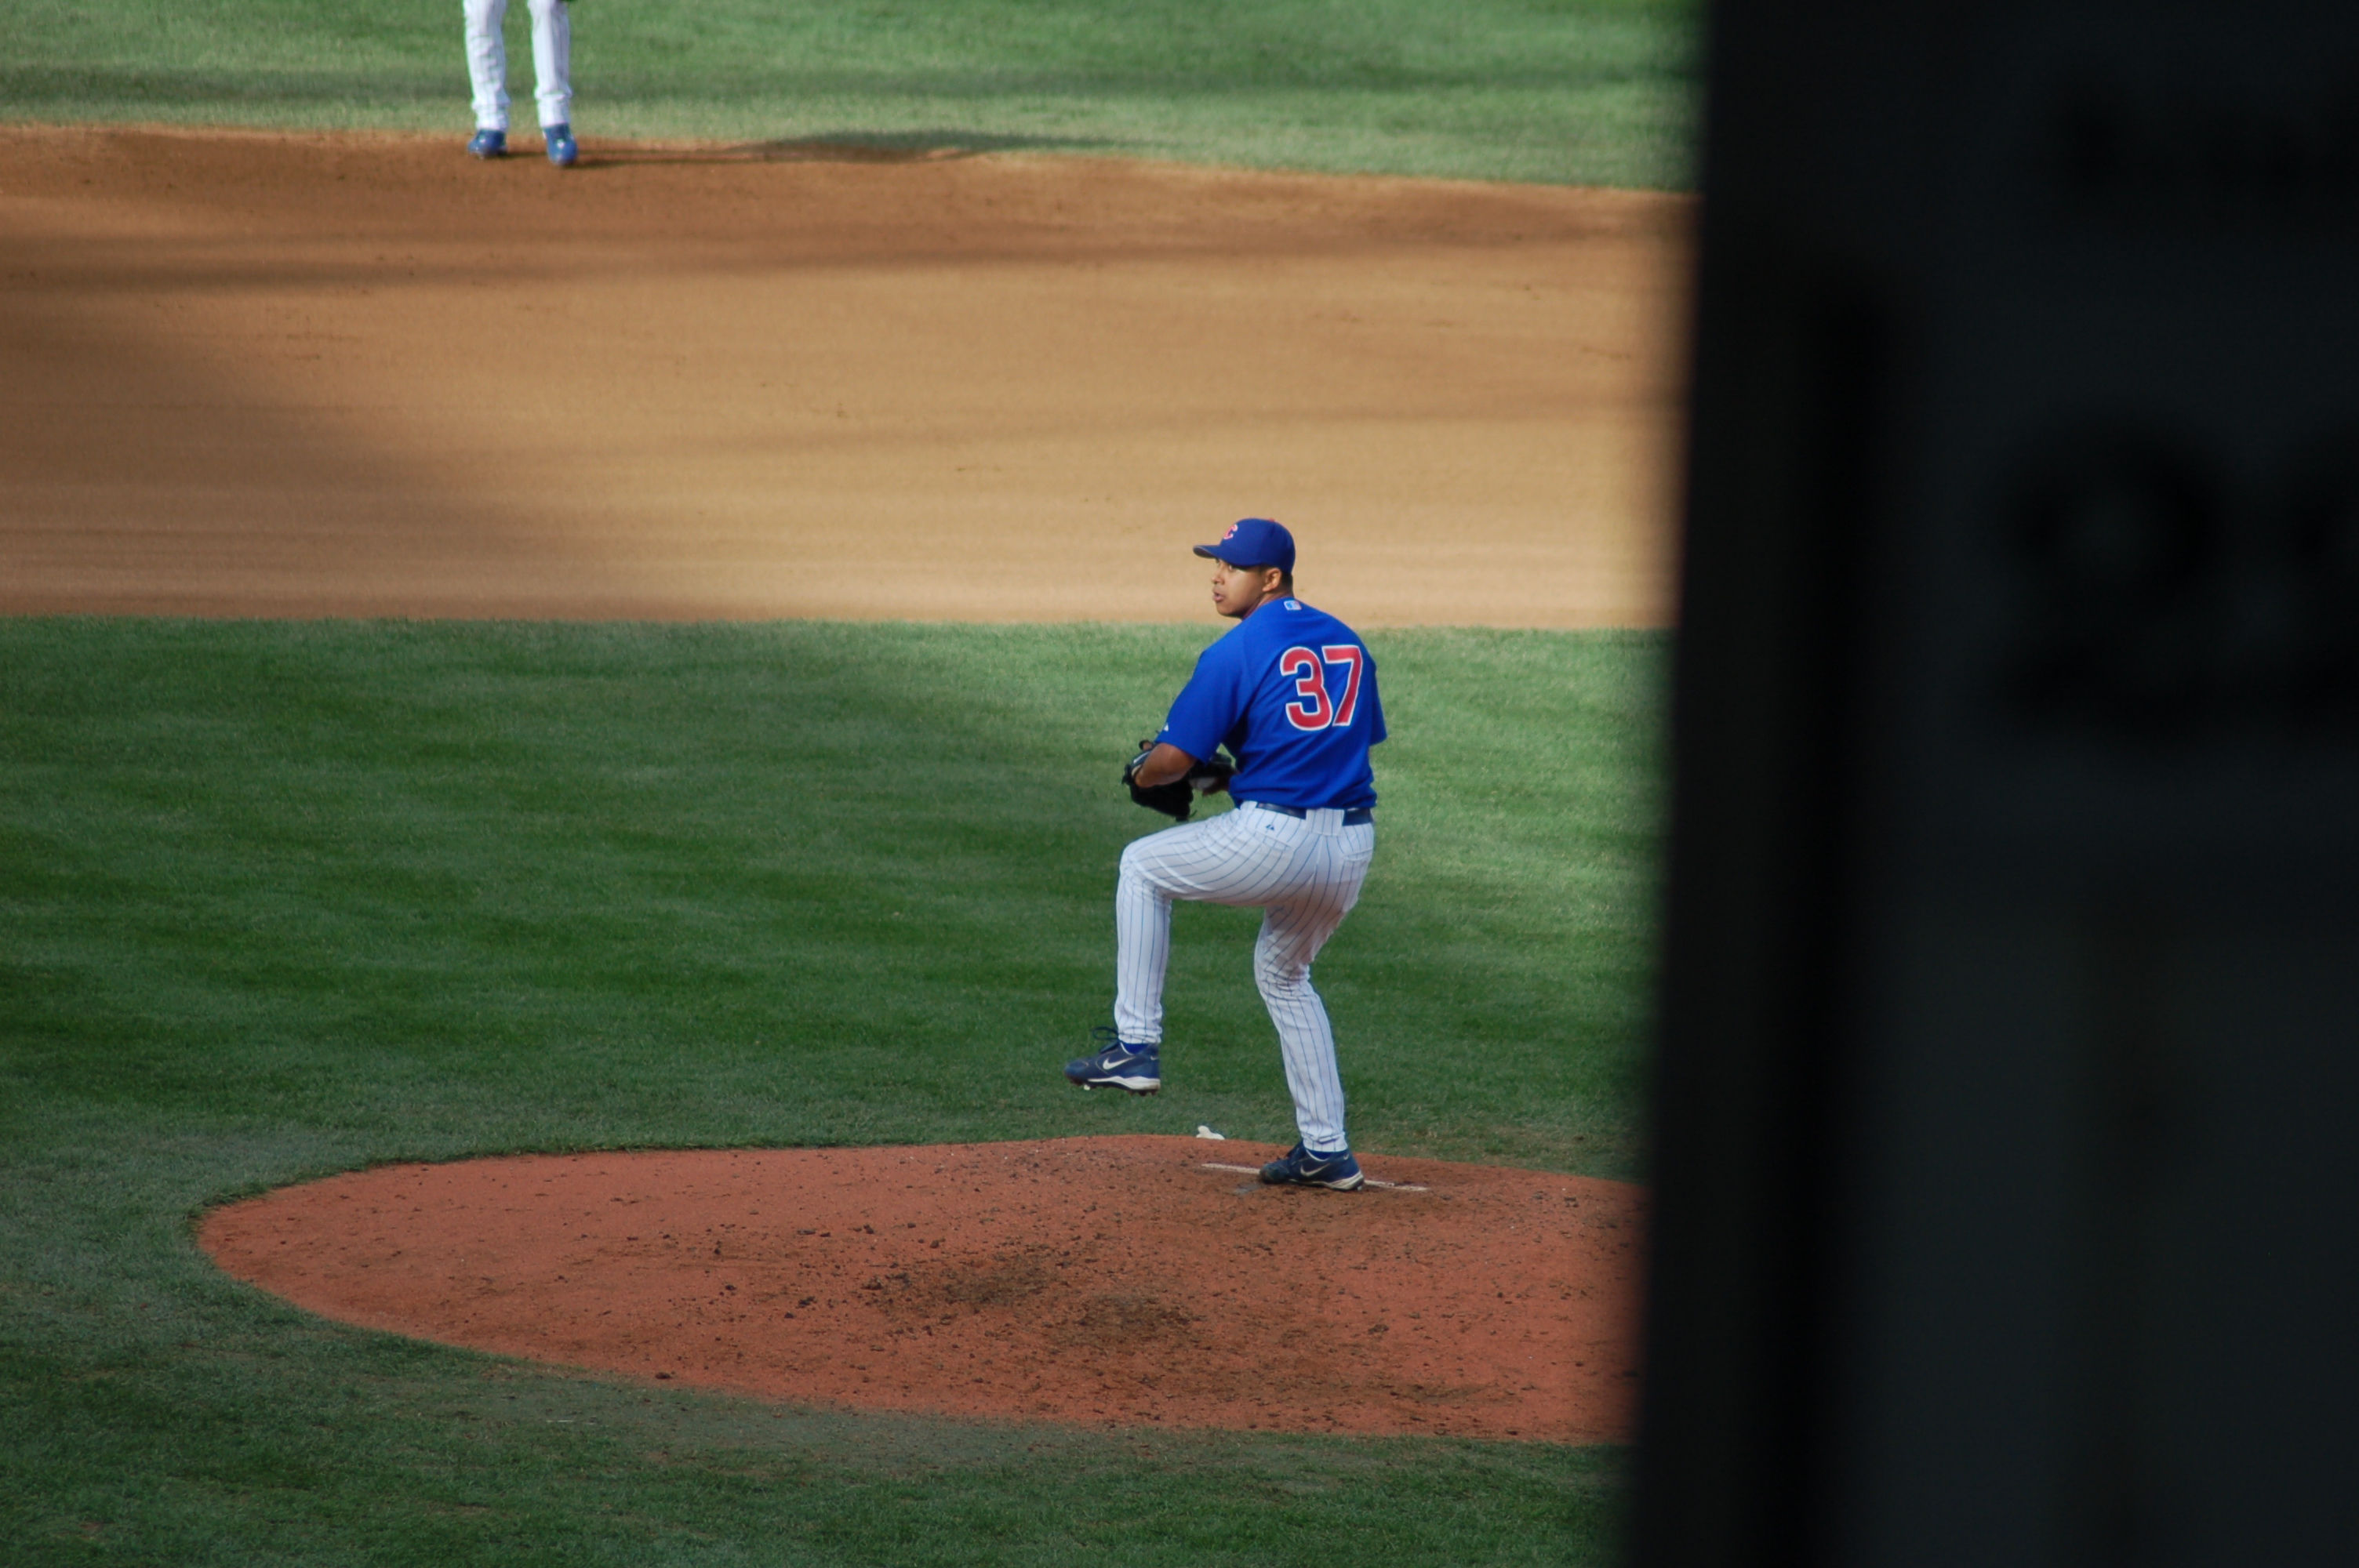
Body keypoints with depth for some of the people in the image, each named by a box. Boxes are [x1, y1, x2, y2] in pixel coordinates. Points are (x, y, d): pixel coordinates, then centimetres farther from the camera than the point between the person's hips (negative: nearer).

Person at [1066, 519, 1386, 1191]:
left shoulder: (1236, 653, -6)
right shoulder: (1348, 643, 16)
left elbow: (1173, 759, -7)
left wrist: (1141, 775, 18)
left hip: (1275, 840, -7)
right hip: (1352, 846, 7)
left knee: (1143, 866, 17)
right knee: (1284, 974, 28)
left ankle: (1135, 1046, 12)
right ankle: (1326, 1151, 24)